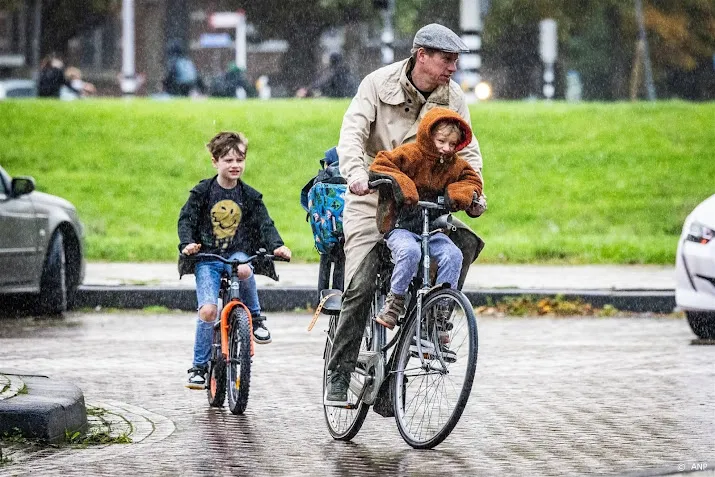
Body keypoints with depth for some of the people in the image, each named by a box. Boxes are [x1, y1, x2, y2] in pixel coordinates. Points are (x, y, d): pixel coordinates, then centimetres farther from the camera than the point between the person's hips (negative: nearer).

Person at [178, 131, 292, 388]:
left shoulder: (250, 196, 6)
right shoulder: (202, 191, 0)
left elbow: (265, 224, 2)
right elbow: (186, 219, -1)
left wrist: (277, 246, -17)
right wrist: (187, 243, -20)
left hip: (238, 253, 1)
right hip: (207, 257, -1)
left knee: (244, 270, -37)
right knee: (208, 310, -18)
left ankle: (255, 317, -10)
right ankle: (199, 366, -2)